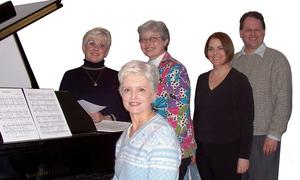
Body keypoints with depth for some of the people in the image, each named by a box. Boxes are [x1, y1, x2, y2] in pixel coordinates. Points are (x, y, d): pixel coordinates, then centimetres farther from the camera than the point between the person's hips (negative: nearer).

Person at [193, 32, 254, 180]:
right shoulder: (202, 79, 9)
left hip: (228, 149, -5)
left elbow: (247, 121, -9)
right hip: (202, 149, 5)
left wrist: (244, 155, -13)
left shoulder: (240, 80, -7)